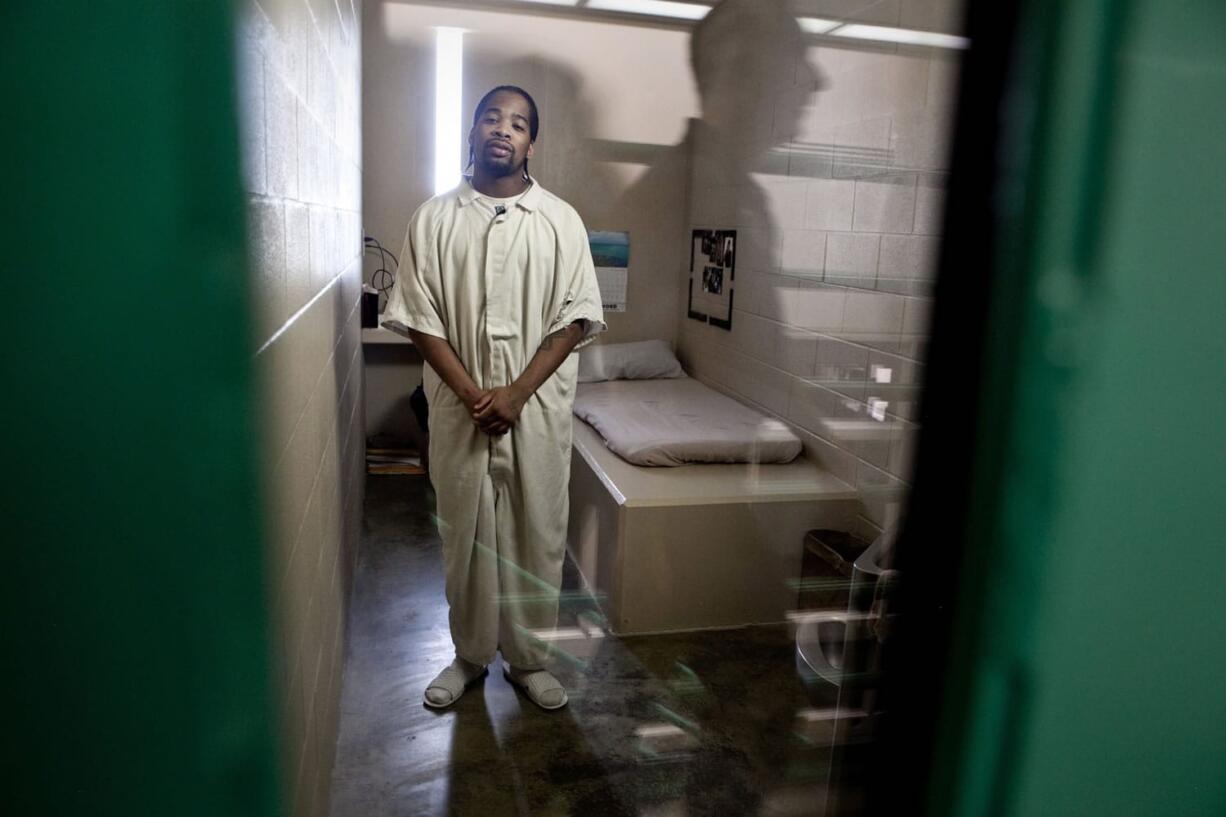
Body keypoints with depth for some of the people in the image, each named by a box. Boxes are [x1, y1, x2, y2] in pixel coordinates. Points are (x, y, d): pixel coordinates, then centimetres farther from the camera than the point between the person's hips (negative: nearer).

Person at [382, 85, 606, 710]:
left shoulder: (559, 220, 0)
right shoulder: (434, 218, 2)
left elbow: (575, 318, -4)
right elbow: (419, 317, -2)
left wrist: (517, 393, -13)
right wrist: (472, 394, -12)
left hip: (537, 409, 0)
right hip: (459, 410, 1)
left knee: (536, 534, 8)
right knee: (465, 534, 11)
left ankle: (528, 657, 27)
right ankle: (469, 654, 31)